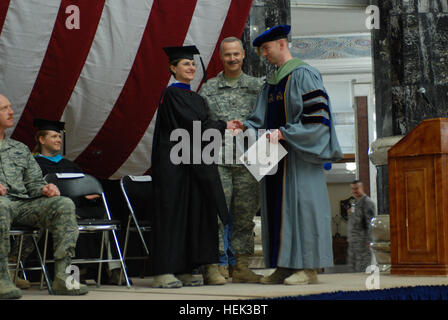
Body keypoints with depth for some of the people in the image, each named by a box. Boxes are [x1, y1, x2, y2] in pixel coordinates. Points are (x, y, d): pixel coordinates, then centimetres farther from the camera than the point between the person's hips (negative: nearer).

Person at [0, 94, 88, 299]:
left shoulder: (20, 149, 30)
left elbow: (34, 183, 24)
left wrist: (45, 189, -1)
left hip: (24, 204, 5)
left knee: (65, 205, -22)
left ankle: (62, 277, -29)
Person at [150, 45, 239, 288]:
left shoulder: (197, 99, 20)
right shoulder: (171, 94, -5)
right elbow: (191, 124, -13)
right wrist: (223, 126, -6)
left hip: (194, 163, 8)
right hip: (173, 162, -8)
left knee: (195, 211, 3)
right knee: (172, 211, -9)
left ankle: (182, 270, 6)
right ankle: (163, 272, -8)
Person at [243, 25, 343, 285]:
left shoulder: (303, 74, -7)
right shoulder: (272, 82, 19)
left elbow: (316, 116, -15)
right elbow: (264, 118, 17)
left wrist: (283, 133, -20)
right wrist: (246, 127, -2)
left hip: (298, 155, -8)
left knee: (301, 203, -8)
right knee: (278, 207, 5)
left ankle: (309, 268, -5)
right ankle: (285, 266, 8)